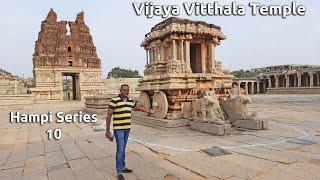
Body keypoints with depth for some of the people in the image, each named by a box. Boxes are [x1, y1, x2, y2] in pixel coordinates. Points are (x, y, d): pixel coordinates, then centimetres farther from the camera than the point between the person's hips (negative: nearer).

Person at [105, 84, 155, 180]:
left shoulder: (130, 100, 6)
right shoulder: (114, 100, -13)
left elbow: (138, 107, 24)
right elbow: (109, 115, -12)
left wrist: (149, 111, 34)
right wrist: (107, 130, -13)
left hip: (127, 128, 6)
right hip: (118, 129, -6)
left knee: (123, 148, 16)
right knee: (120, 149, -8)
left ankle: (122, 167, 28)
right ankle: (119, 172, 2)